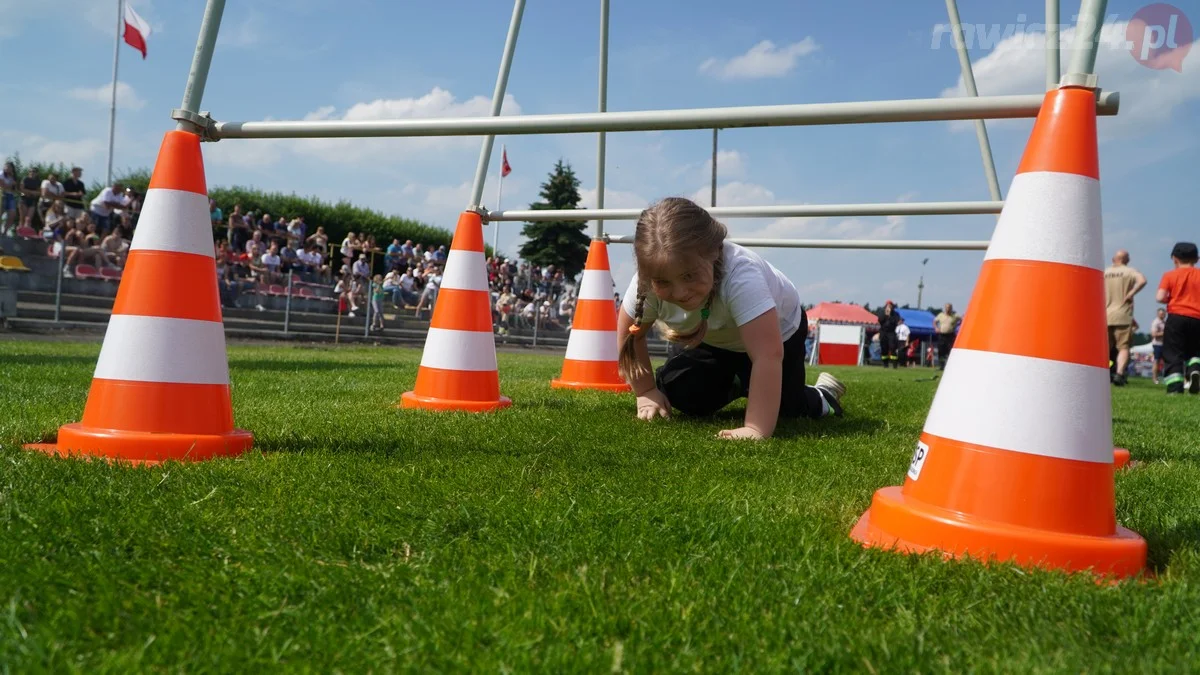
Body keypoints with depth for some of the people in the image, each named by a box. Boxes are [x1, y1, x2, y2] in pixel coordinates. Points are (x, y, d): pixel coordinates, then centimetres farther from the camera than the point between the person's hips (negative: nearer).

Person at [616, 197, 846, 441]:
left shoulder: (740, 276, -46)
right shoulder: (649, 282, -32)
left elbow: (767, 355, -51)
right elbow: (631, 337, -13)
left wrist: (757, 429, -55)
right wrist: (646, 392, -15)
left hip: (779, 331, -4)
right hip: (718, 340, 4)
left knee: (784, 410, -12)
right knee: (677, 391, -11)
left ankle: (822, 396, 23)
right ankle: (735, 385, 20)